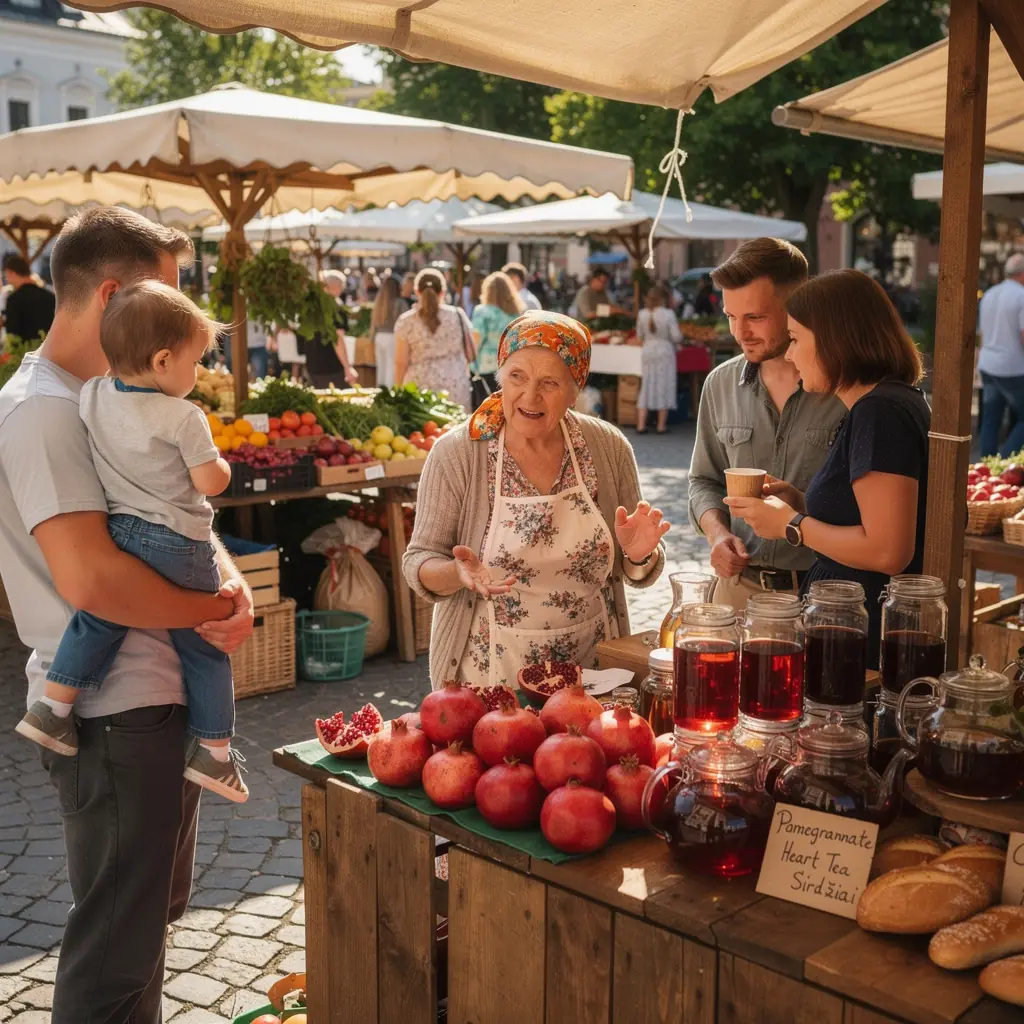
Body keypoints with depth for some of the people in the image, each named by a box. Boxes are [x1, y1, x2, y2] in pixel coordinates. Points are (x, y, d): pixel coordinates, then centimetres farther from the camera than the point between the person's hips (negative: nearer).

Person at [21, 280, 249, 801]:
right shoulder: (184, 417, -16)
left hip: (118, 537, 4)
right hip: (180, 548, -4)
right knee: (203, 649, 8)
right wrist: (222, 464, 7)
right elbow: (211, 482, -14)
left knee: (97, 622, 24)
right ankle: (215, 753, 15)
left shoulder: (90, 397, 1)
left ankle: (52, 707, 22)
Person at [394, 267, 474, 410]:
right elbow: (470, 354, 8)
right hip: (455, 387, 1)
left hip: (419, 388, -1)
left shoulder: (406, 321, -2)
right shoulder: (457, 316, 2)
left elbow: (401, 362, -2)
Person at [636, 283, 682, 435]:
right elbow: (676, 337, -12)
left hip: (647, 351, 4)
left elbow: (639, 335, 7)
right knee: (663, 387, 6)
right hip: (664, 351, -4)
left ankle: (641, 425, 7)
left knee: (645, 386, 10)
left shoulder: (642, 314, -2)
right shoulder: (668, 314, -13)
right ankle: (661, 425, 9)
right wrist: (680, 338, 10)